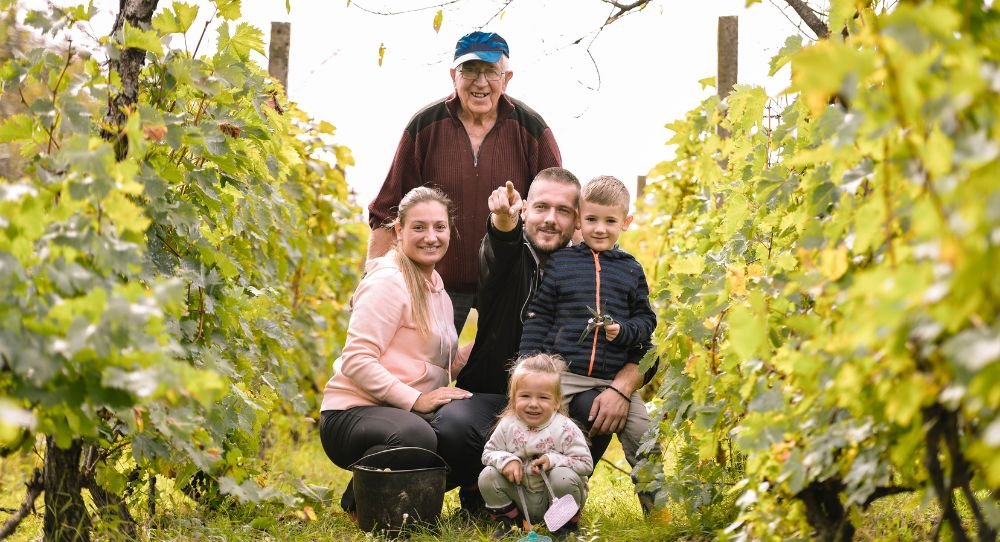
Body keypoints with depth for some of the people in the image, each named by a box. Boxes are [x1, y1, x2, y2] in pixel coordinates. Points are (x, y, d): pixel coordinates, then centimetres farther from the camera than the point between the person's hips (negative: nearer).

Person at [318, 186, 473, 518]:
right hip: (353, 414, -9)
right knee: (416, 438, -39)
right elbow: (357, 360, -20)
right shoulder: (388, 283, -11)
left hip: (406, 414, 9)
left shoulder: (435, 285, 16)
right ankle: (359, 498, -8)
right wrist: (416, 400, -25)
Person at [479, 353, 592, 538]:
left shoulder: (565, 429, -18)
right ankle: (509, 521, 6)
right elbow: (489, 452, 3)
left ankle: (567, 523, -5)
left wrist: (553, 460, -29)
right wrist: (506, 460, -19)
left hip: (555, 496, -3)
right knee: (487, 476, -14)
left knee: (563, 477, -33)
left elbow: (585, 463, -17)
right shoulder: (507, 425, -7)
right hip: (520, 498, 3)